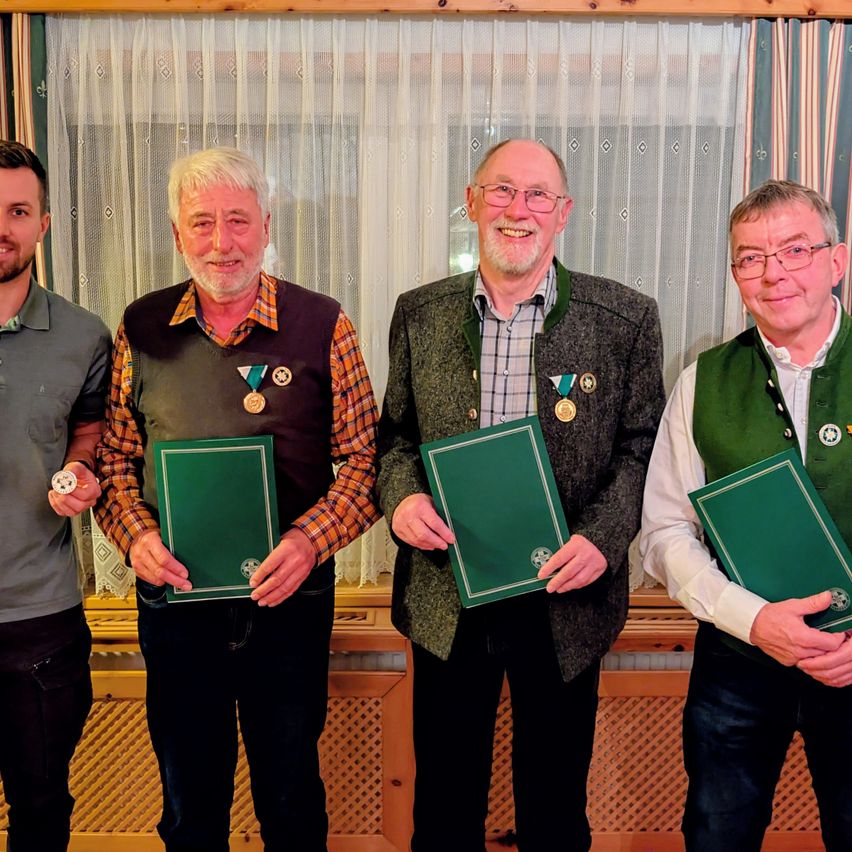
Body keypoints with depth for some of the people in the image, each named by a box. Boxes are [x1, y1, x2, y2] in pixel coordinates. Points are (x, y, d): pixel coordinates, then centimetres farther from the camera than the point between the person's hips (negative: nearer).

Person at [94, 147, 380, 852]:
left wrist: (312, 538, -19)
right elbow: (114, 456, 8)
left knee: (292, 794, 17)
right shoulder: (141, 329, 1)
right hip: (174, 599, 2)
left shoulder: (321, 325, -6)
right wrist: (135, 533, -10)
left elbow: (365, 457, -5)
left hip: (289, 600, -1)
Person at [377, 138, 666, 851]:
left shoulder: (627, 318, -4)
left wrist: (603, 537, -17)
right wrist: (401, 495, -12)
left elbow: (643, 446, -2)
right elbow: (396, 433, 8)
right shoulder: (419, 313, 2)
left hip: (565, 599, -1)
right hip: (445, 603, 2)